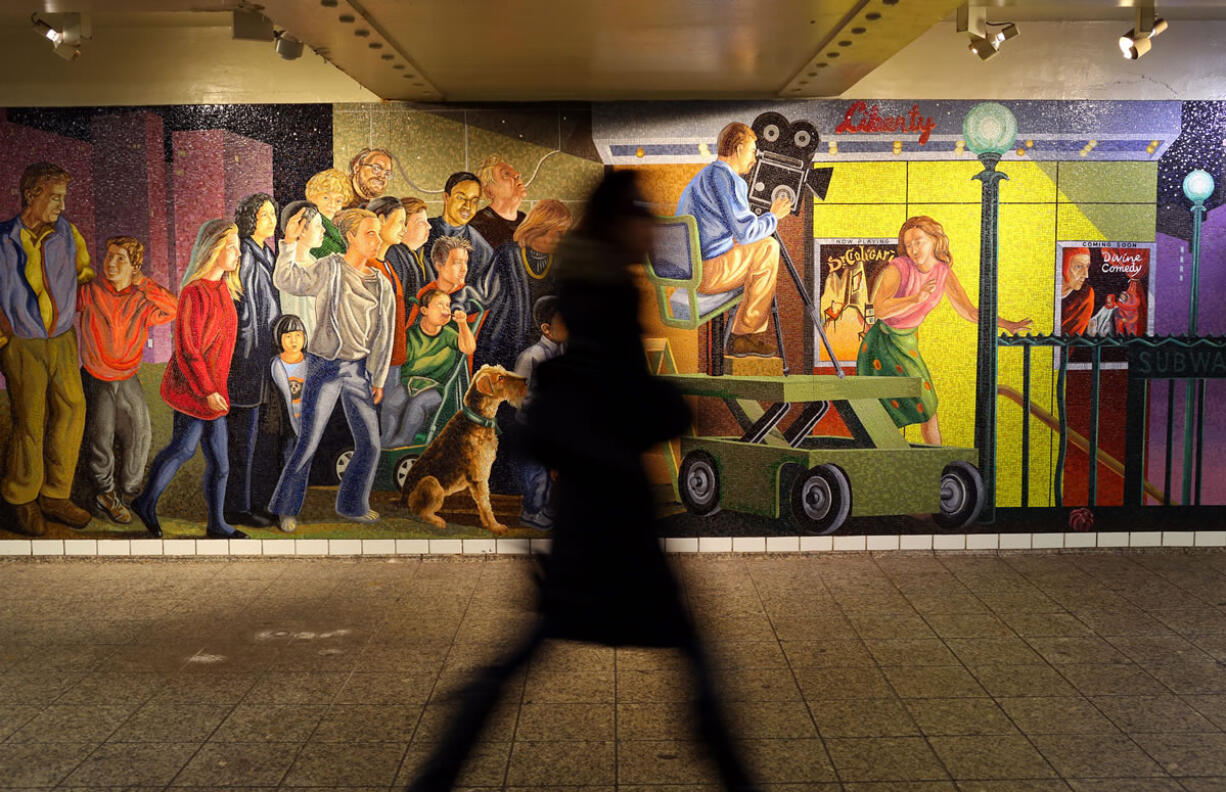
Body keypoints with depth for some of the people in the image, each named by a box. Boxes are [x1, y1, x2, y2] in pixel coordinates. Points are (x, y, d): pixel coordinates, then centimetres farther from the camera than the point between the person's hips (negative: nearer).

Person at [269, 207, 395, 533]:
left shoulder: (381, 284, 8)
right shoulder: (329, 269, -3)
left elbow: (383, 334, 10)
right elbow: (286, 280, -14)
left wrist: (378, 378, 9)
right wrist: (290, 243, -23)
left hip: (358, 369, 5)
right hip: (325, 366, -4)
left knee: (370, 444, 7)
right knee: (308, 443, -1)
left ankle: (352, 505, 27)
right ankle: (286, 508, 15)